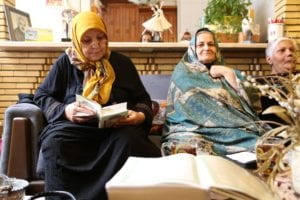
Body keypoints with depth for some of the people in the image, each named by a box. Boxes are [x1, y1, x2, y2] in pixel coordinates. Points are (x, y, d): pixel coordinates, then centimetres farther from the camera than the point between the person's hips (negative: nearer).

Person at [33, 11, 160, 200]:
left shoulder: (122, 63, 14)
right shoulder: (66, 62, 11)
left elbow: (142, 99, 17)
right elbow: (42, 95, 14)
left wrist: (140, 115, -8)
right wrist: (64, 111, -8)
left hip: (117, 127, 1)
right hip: (74, 126, 0)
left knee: (130, 140, -35)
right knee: (54, 142, -34)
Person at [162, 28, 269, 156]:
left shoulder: (227, 72, 25)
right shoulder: (183, 73, 14)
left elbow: (247, 101, 8)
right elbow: (195, 107, -1)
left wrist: (228, 74, 4)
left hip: (229, 130, 3)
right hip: (194, 129, -3)